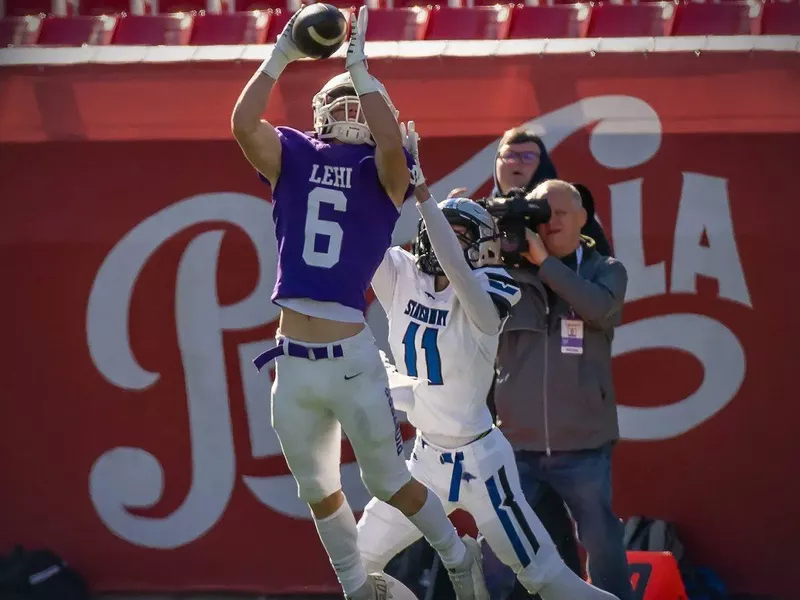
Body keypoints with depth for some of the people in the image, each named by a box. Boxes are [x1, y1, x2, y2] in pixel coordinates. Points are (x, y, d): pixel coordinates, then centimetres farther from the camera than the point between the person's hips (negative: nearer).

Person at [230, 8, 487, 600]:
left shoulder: (383, 171, 2)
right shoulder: (293, 157, 10)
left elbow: (391, 143, -20)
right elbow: (243, 123, -7)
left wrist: (360, 70, -16)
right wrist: (280, 56, -9)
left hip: (351, 357, -4)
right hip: (291, 362, 4)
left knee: (388, 483, 5)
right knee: (318, 490, 15)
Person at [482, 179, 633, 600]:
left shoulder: (606, 271, 5)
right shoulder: (508, 272, 6)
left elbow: (600, 307, -14)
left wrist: (544, 261, -16)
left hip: (583, 444, 0)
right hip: (515, 441, 0)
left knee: (603, 547, 5)